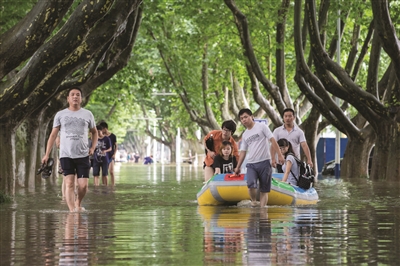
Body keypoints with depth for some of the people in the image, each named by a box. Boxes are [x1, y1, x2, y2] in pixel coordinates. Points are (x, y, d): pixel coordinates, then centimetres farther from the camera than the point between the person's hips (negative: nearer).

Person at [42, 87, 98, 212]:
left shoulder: (87, 114, 10)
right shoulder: (60, 115, 7)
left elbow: (94, 132, 22)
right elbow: (53, 134, 8)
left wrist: (93, 147, 6)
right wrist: (47, 154, 2)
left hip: (83, 155, 1)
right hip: (66, 155, -1)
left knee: (83, 185, -3)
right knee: (69, 183, -12)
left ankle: (78, 203, 25)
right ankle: (72, 210, -15)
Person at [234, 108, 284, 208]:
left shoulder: (262, 127, 2)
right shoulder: (244, 135, 17)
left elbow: (272, 141, -3)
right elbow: (243, 151, 23)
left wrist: (279, 155, -12)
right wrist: (238, 167, 21)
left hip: (264, 162, -3)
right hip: (251, 164, 3)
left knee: (264, 190, -2)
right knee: (251, 184, -21)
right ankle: (253, 201, 0)